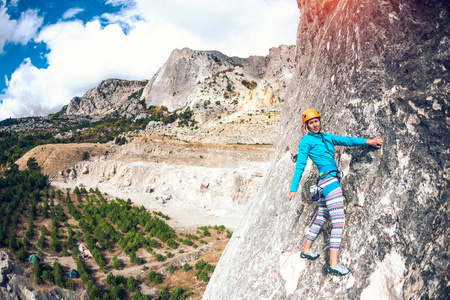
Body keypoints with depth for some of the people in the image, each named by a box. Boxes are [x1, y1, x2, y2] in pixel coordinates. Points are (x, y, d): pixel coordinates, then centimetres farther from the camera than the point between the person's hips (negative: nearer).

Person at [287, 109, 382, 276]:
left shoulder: (326, 137, 19)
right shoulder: (306, 140, -2)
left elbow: (345, 140, 15)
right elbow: (300, 166, -5)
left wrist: (367, 141, 7)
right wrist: (294, 189, -7)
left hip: (326, 183, 9)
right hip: (329, 179, -9)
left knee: (320, 219, 18)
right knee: (338, 222, -12)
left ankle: (306, 250, 32)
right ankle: (333, 264, -13)